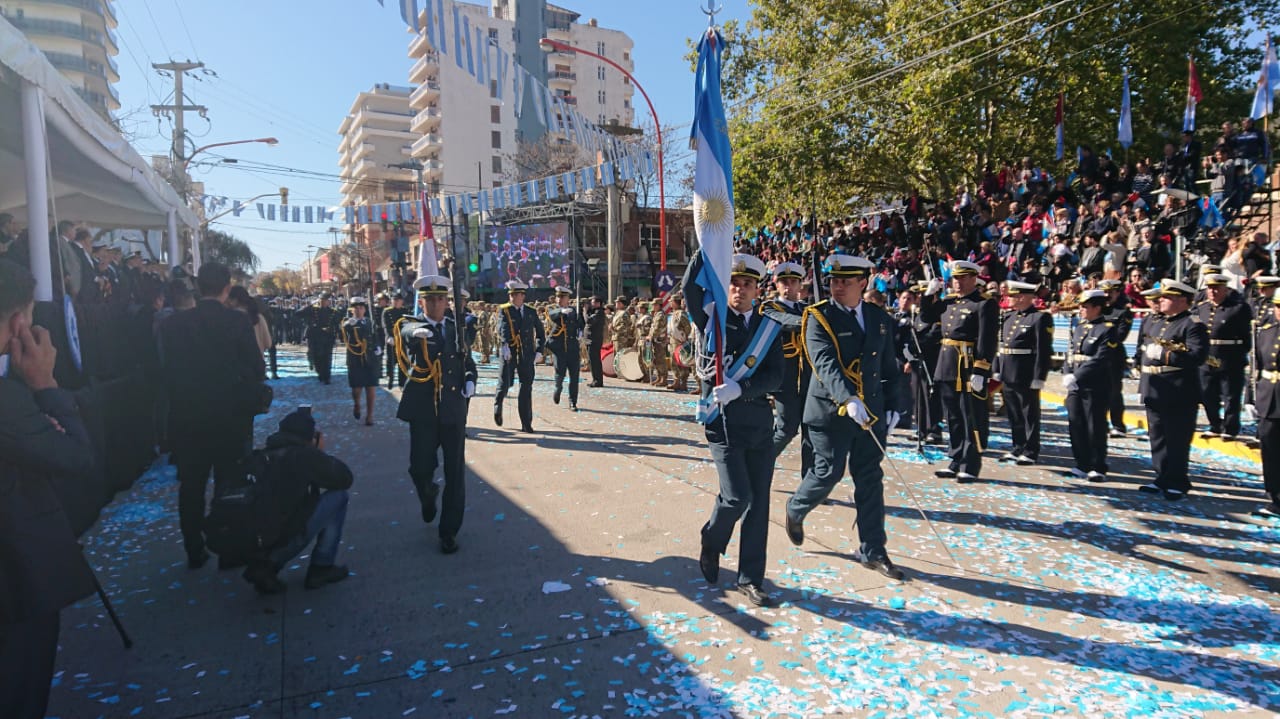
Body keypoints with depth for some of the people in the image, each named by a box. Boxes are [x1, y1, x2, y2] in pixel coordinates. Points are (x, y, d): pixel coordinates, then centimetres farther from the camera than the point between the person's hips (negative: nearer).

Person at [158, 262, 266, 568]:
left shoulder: (172, 323, -3)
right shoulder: (237, 322, -12)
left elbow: (167, 370, 2)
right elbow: (257, 369, -10)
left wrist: (184, 399, 16)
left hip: (186, 418, 3)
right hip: (230, 417, -2)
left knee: (191, 486, 14)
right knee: (229, 485, 9)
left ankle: (194, 551, 22)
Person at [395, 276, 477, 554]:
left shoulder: (457, 327, 10)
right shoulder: (410, 325, 1)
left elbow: (468, 361, 19)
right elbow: (407, 332, -24)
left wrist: (470, 381, -1)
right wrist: (417, 333, -47)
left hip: (454, 410, 2)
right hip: (423, 410, -1)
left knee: (455, 473, 1)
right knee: (420, 468, 2)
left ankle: (449, 531, 14)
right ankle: (428, 497, 39)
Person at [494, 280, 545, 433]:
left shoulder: (531, 312, 9)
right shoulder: (504, 311, 0)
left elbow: (541, 333, 18)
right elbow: (503, 328, -18)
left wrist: (539, 351, 7)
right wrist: (504, 345, -35)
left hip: (527, 355, 2)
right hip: (508, 353, -2)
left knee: (527, 388, 0)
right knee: (505, 384, -2)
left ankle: (526, 424, 6)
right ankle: (498, 402, 34)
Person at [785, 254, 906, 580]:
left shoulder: (881, 318, 7)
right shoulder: (819, 317, -9)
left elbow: (890, 367, 14)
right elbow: (825, 364, -23)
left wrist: (891, 407, 8)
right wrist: (849, 399, -35)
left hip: (872, 413, 4)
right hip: (831, 411, -4)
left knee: (870, 479, 7)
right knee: (828, 473, 2)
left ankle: (873, 551, 17)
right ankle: (795, 510, 33)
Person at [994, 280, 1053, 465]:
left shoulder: (1040, 318, -9)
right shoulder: (1010, 317, 13)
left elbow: (1044, 351, -14)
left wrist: (1039, 377, -18)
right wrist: (997, 370, 13)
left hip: (1026, 376, -7)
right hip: (1008, 375, 7)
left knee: (1030, 414, 3)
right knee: (1013, 415, 14)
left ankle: (1031, 452, 11)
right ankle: (1018, 448, 26)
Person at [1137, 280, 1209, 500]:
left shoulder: (1193, 325, -9)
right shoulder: (1153, 322, 14)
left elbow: (1198, 356, -20)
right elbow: (1143, 347, 27)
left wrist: (1164, 354, -22)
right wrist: (1146, 352, 8)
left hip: (1179, 393, -8)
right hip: (1153, 390, 8)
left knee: (1177, 441, 1)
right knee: (1157, 438, 14)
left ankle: (1177, 484, 10)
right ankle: (1163, 480, 24)